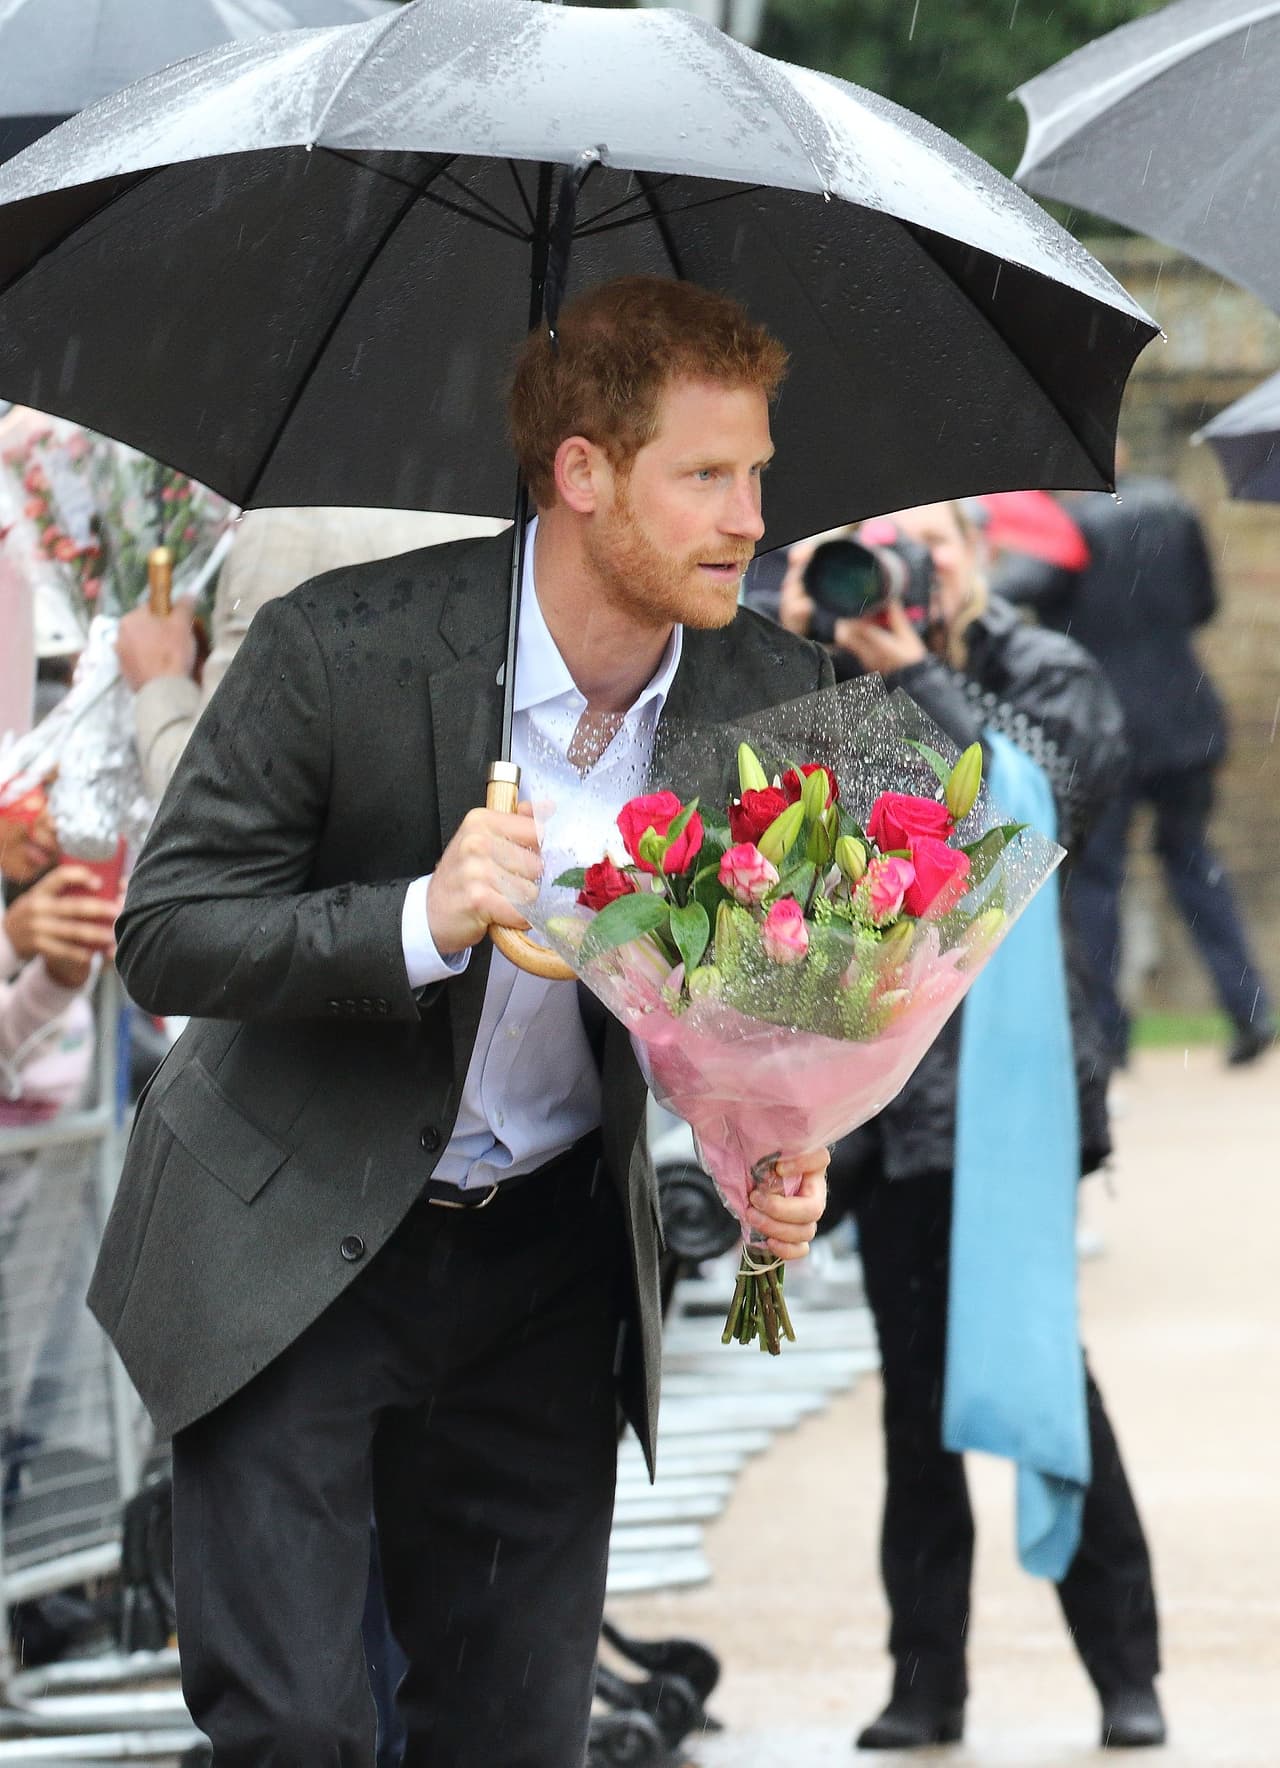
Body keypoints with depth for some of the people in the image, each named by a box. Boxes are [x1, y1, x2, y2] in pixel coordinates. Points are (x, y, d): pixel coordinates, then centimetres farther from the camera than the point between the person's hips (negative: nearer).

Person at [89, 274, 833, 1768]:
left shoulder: (775, 697, -6)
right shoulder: (341, 650, -18)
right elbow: (163, 938, -17)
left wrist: (782, 1154, -15)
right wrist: (419, 922, -32)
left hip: (544, 1254, 4)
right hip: (293, 1240, -4)